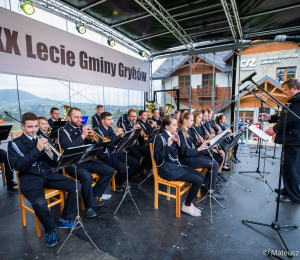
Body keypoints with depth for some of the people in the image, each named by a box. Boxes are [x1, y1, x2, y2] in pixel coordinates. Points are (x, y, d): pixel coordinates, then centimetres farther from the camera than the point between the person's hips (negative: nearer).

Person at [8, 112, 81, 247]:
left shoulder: (45, 139, 12)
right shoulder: (14, 144, 2)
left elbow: (54, 162, 9)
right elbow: (17, 166, -12)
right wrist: (37, 150, -22)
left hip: (48, 175, 4)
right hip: (30, 179, -4)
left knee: (76, 187, -14)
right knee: (39, 203, -33)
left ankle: (65, 220, 7)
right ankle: (50, 230, -2)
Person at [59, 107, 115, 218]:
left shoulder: (82, 128, 14)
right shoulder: (63, 131, -3)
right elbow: (68, 147, -20)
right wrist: (82, 136, -22)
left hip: (87, 160, 6)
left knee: (109, 171, -7)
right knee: (87, 176, -35)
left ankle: (94, 196, 6)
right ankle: (89, 207, -15)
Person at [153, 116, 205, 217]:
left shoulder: (172, 136, 11)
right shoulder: (160, 137, -12)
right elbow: (157, 157, -20)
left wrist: (178, 143, -2)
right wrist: (168, 145, -26)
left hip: (177, 165, 9)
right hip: (168, 169, -8)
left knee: (202, 176, 1)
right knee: (198, 180, -14)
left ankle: (189, 201, 13)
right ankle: (187, 205, 5)